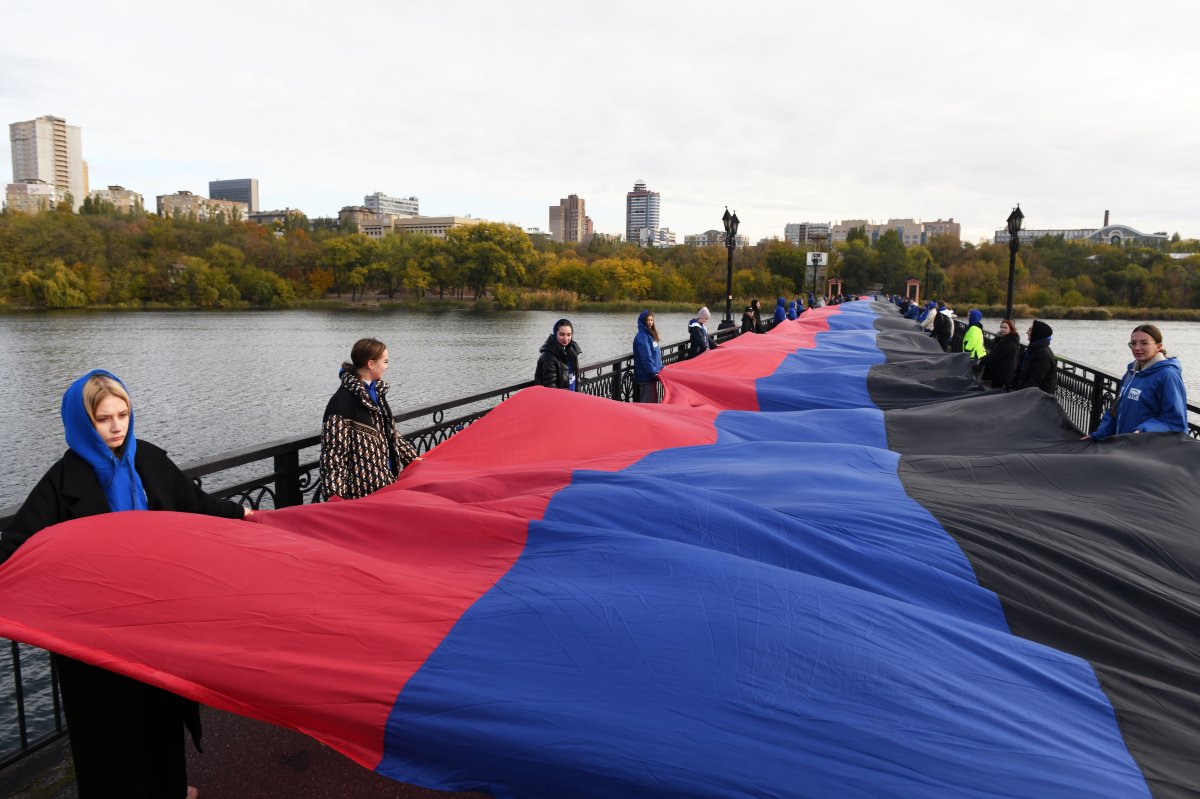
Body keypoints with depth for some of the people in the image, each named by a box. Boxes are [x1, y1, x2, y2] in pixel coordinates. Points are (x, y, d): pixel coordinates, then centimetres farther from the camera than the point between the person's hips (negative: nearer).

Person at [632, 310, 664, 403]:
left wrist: (661, 367, 14)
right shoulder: (642, 337, -15)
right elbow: (646, 357, -20)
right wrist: (653, 372, -20)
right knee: (648, 400, -6)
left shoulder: (650, 334, 14)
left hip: (653, 373, 9)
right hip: (647, 375, -9)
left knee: (653, 398, 13)